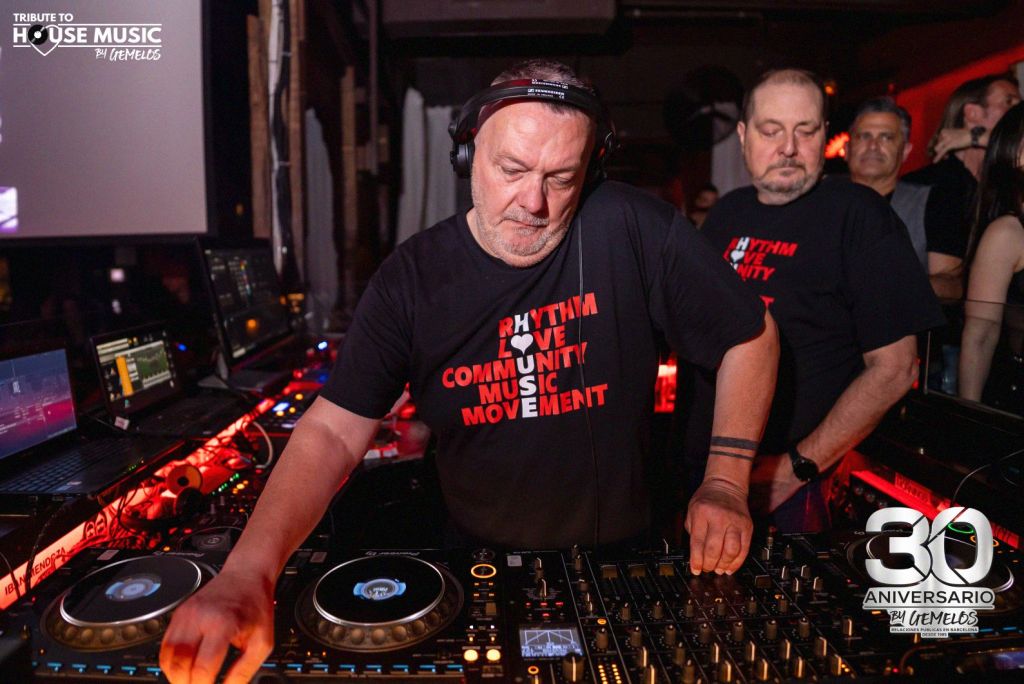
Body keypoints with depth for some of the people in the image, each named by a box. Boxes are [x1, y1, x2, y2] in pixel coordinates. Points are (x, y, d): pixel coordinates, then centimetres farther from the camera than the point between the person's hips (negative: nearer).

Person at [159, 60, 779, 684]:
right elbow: (334, 431, -15)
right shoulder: (414, 276, -10)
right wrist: (247, 574, -29)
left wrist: (725, 481, -8)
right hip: (479, 562, 2)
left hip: (620, 561, -1)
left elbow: (752, 335, -3)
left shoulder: (634, 229, -16)